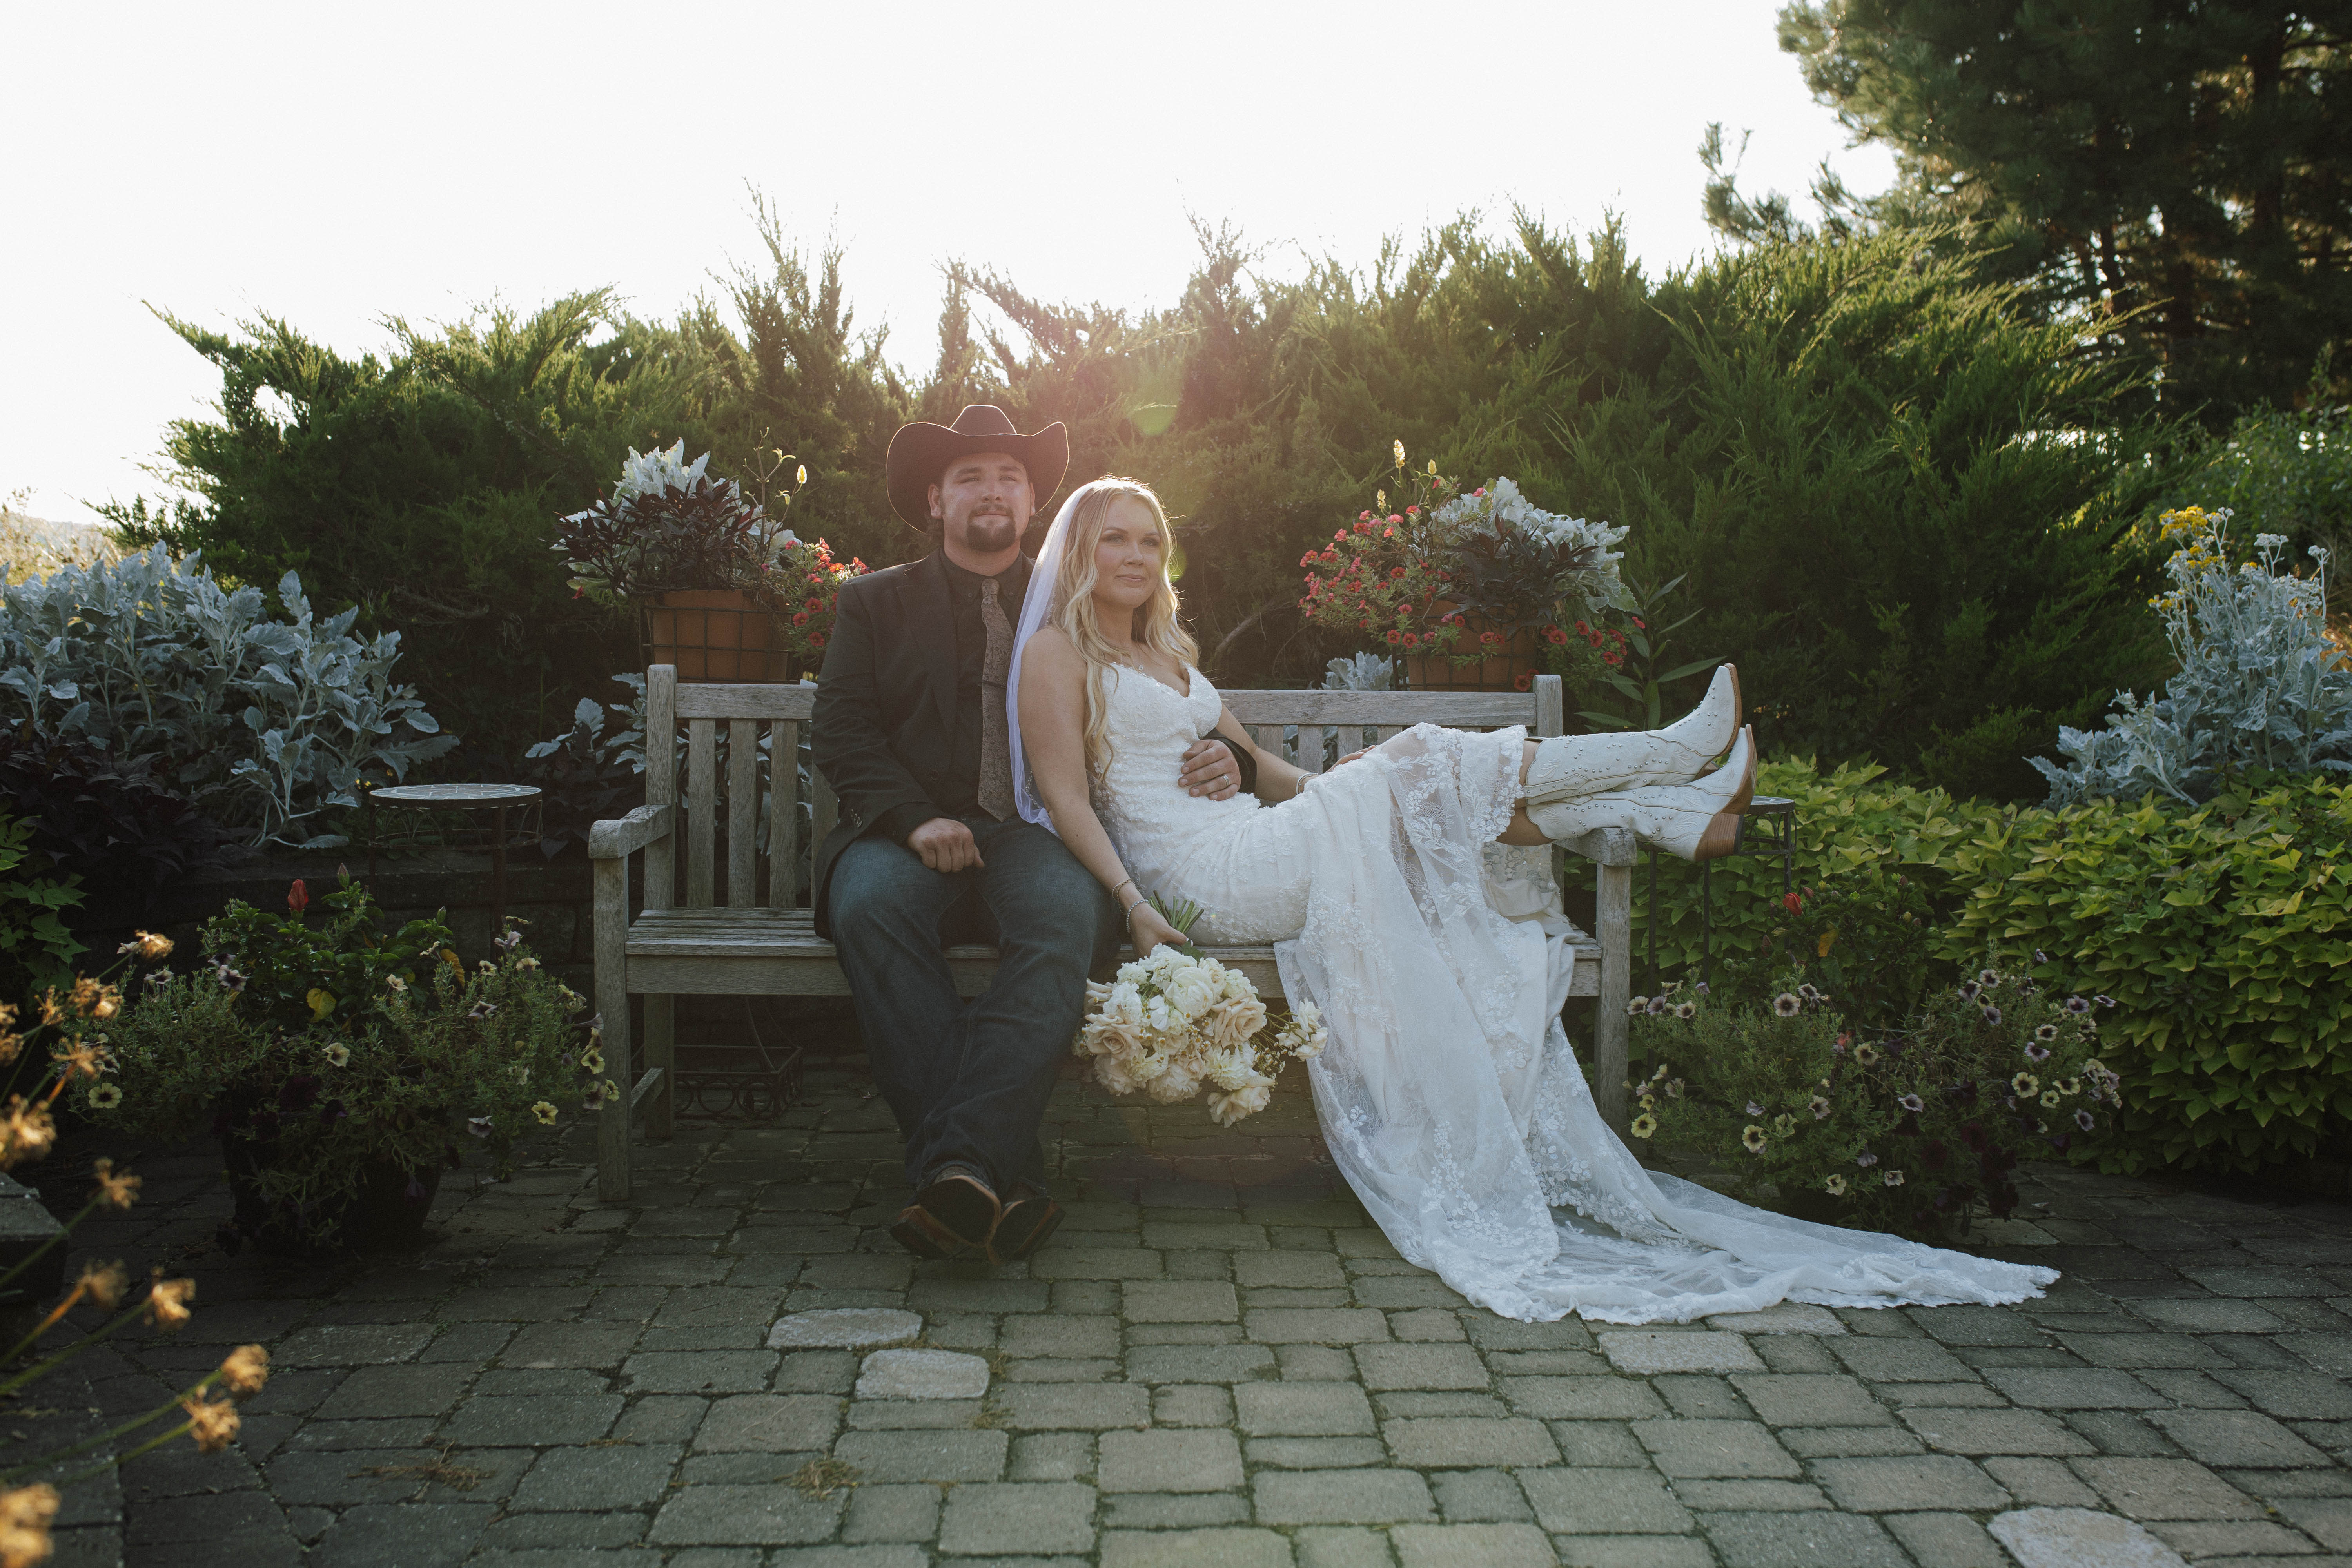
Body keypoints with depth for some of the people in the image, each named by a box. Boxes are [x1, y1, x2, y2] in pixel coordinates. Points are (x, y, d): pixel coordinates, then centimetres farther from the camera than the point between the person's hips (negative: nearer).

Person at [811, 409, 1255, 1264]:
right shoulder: (874, 602, 19)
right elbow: (839, 731, 6)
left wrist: (1217, 759, -5)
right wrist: (915, 818, -12)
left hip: (1038, 836, 0)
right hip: (912, 834, 0)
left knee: (1065, 913, -35)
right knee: (871, 906, -35)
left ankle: (964, 1165, -43)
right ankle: (1004, 1183, -38)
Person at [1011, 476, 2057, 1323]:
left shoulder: (1169, 649, 25)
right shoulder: (1058, 652, 1)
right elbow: (1067, 800, -9)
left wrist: (1338, 797, 18)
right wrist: (1131, 903, -21)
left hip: (1251, 844, 7)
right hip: (1192, 871, -7)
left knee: (1423, 793, -11)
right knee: (1421, 767, -14)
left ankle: (1679, 810, -18)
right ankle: (1669, 759, -11)